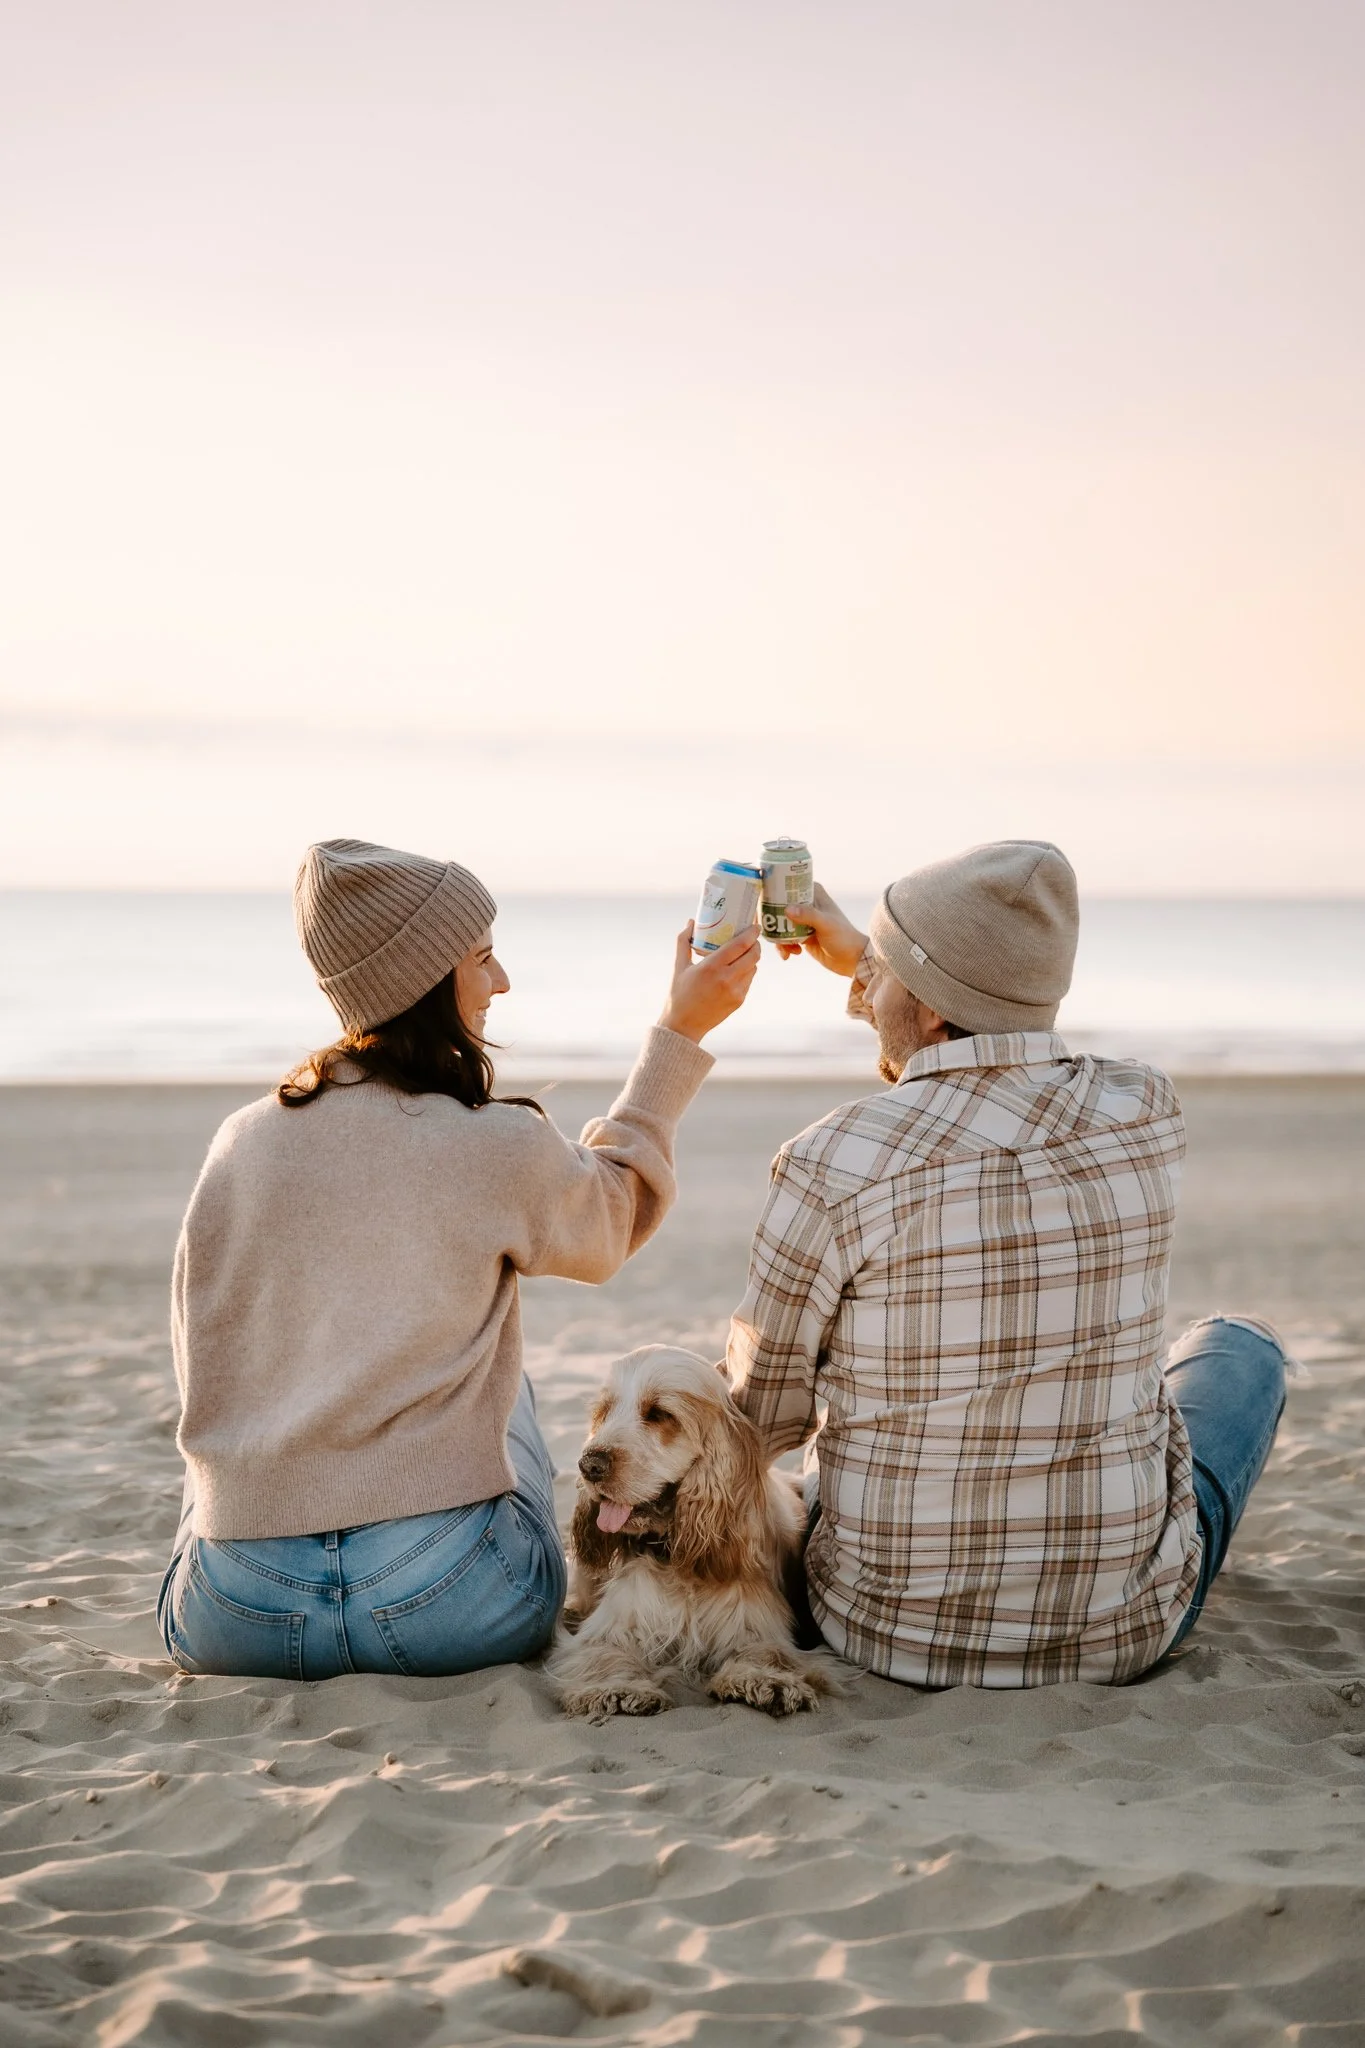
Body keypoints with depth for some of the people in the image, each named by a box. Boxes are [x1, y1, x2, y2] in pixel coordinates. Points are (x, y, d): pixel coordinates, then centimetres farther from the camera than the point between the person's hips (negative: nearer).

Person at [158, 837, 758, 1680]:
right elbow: (616, 1212, 18)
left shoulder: (241, 1144, 2)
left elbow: (207, 1368, 13)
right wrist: (680, 1035, 25)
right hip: (446, 1610, -3)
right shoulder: (500, 1147, -5)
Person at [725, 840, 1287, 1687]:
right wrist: (864, 957, 25)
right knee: (1242, 1346, 28)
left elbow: (767, 1420, -7)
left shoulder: (831, 1164, -20)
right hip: (1119, 1632, 1)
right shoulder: (1147, 1111, -10)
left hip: (889, 1631, -1)